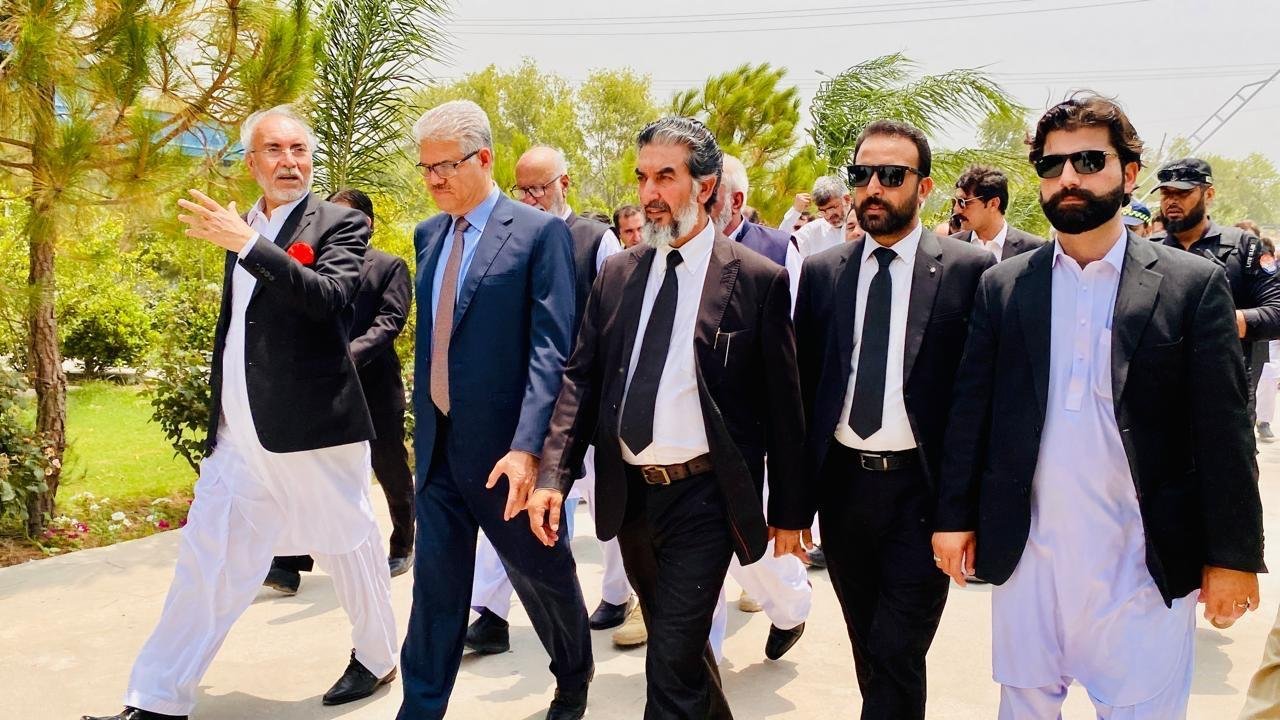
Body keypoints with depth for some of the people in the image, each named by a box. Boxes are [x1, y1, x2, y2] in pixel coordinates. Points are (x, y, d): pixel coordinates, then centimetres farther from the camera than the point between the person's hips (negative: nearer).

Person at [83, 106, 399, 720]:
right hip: (238, 437, 6)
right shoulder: (241, 229, 14)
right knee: (205, 560, 6)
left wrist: (249, 244, -27)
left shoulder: (340, 223, -4)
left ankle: (376, 658, 29)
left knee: (348, 547, 8)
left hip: (313, 427, -6)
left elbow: (330, 297, -23)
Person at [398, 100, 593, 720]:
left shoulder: (540, 232, -11)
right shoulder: (428, 234, 9)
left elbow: (552, 349, -17)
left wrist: (527, 446, -25)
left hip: (504, 445, -5)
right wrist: (424, 422, 15)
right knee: (436, 582, 9)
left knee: (542, 571, 14)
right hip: (439, 441, 5)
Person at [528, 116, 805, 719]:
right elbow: (581, 377, 3)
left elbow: (782, 403, -4)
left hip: (704, 496, -5)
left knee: (672, 664, -8)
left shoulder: (758, 280, -8)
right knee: (678, 643, 22)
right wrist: (554, 475, -9)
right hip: (629, 491, 5)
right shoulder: (617, 273, 6)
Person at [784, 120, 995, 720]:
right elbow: (801, 393, 7)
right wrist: (792, 505, 6)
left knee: (896, 657, -5)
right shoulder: (821, 273, 6)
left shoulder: (970, 270, -5)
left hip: (922, 491, -4)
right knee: (870, 652, 17)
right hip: (842, 485, 4)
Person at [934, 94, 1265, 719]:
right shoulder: (1003, 286, 5)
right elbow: (971, 410, 6)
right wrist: (955, 517, 3)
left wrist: (1233, 555, -4)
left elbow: (1223, 430, -3)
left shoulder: (1194, 284, -1)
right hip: (1027, 552, 2)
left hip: (1146, 560, -2)